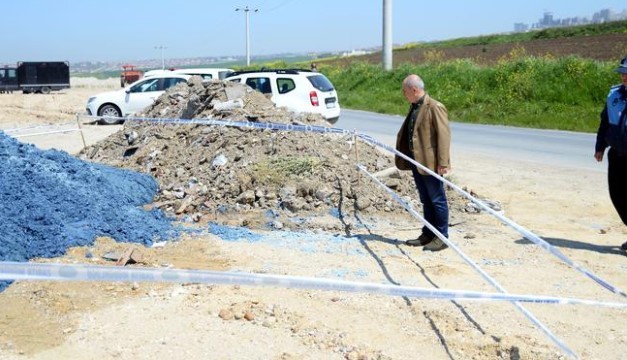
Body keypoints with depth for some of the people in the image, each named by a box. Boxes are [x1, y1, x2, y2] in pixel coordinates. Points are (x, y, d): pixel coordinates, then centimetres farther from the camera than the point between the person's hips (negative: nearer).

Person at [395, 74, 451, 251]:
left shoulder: (435, 107, -14)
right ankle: (428, 235, 24)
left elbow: (444, 135, -17)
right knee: (426, 201, 15)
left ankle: (442, 237, 9)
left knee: (437, 200, 1)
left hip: (431, 163, -9)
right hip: (417, 163, 9)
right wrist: (402, 156, 20)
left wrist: (442, 163, -21)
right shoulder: (414, 107, 14)